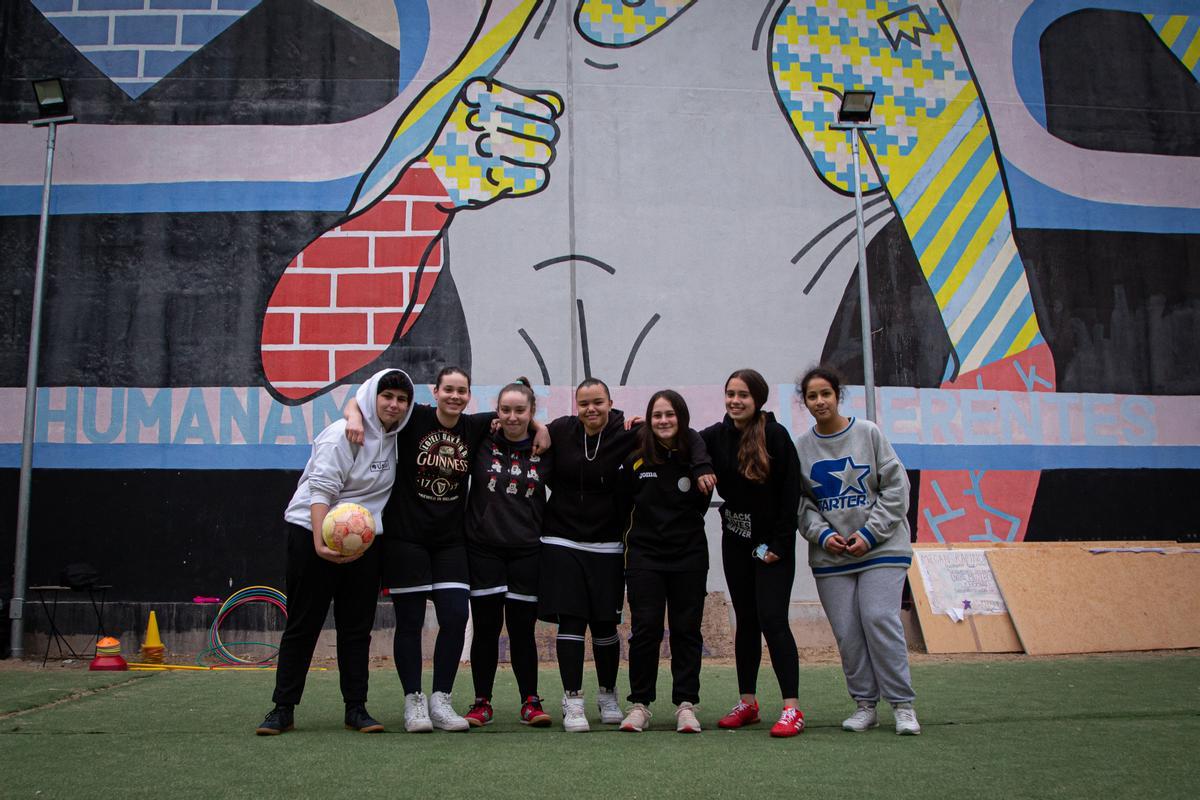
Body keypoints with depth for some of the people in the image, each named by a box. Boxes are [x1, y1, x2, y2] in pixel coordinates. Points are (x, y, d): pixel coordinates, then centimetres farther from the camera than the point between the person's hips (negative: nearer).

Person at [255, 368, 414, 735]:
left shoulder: (393, 438, 8)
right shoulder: (344, 433, -13)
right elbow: (321, 489, -19)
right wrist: (320, 542, -30)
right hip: (314, 535, -6)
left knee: (357, 627, 7)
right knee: (303, 624, 2)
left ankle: (356, 708, 14)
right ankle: (283, 708, 9)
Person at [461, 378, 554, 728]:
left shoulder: (545, 450, 3)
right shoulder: (483, 444, 1)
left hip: (527, 551, 0)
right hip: (483, 548, 0)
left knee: (522, 628, 4)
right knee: (486, 627, 4)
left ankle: (530, 702, 15)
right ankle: (482, 703, 14)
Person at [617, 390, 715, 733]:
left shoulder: (696, 457, 0)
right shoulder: (636, 461, 1)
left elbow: (702, 505, 11)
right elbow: (622, 503, 9)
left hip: (689, 556, 0)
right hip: (644, 556, 0)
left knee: (686, 629, 4)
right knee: (645, 629, -1)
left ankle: (686, 704, 11)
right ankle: (639, 704, 9)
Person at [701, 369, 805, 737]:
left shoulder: (776, 435, -11)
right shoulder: (716, 436, 1)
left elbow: (791, 492, -11)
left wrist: (778, 543, -14)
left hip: (772, 543, -5)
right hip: (736, 541, 5)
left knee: (772, 619, -11)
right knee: (746, 620, 10)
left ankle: (792, 708, -7)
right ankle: (747, 703, 18)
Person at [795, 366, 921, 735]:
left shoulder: (868, 433, -1)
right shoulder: (801, 446, 5)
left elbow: (896, 486, -2)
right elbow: (801, 501, 6)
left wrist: (870, 532, -9)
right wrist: (822, 534, -10)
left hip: (881, 548, -2)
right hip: (830, 554, 3)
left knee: (880, 619, -12)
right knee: (847, 630, 1)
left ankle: (903, 705, 0)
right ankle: (865, 704, 14)